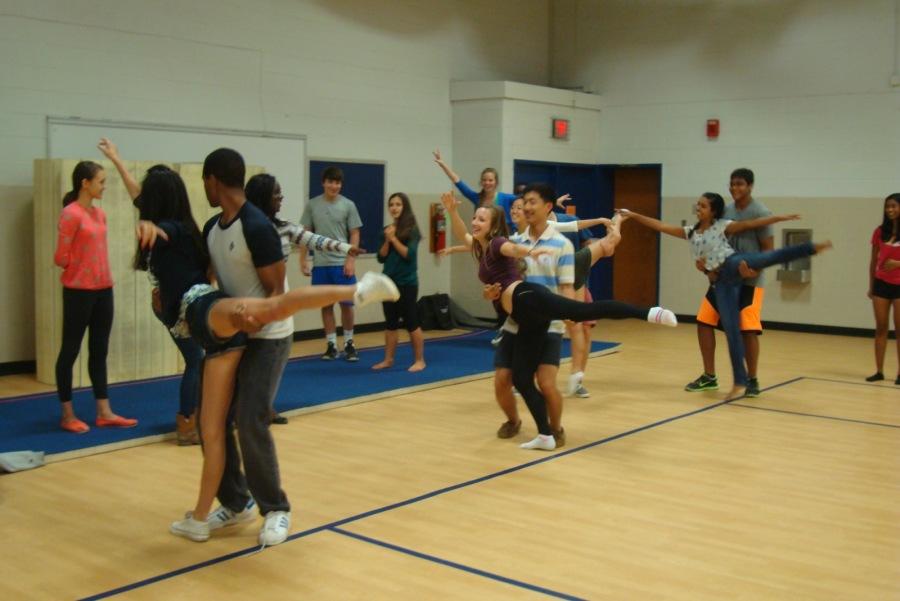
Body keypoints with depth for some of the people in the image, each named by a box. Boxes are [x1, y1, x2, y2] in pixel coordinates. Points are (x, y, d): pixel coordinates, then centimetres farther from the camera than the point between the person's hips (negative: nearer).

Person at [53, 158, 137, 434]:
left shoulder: (100, 214, 10)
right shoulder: (71, 214, -13)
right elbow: (61, 257, -12)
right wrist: (81, 269, 2)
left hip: (103, 290, 8)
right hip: (79, 292, -8)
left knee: (99, 351, 10)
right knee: (70, 350, 3)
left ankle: (104, 413, 16)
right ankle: (67, 414, 11)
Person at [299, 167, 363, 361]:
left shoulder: (348, 205, 1)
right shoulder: (312, 205, 4)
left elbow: (355, 234, 0)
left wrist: (351, 260, -9)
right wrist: (303, 260, 2)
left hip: (342, 263, -1)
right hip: (320, 264, 1)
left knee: (346, 304, 2)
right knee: (326, 305, 6)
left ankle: (348, 343, 16)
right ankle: (331, 344, 15)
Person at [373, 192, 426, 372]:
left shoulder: (412, 230, -7)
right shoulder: (386, 230, 8)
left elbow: (409, 254, -16)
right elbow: (381, 258, 3)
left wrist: (394, 238, -16)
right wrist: (387, 240, -10)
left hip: (407, 283, -5)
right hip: (388, 282, 5)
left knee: (411, 322, 0)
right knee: (390, 323, 10)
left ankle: (419, 360, 9)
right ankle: (388, 359, 16)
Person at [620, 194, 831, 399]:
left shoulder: (723, 226, 5)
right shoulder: (690, 232, 18)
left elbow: (750, 224, -3)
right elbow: (660, 226, 18)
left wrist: (779, 217, -14)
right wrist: (632, 214, 15)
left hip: (734, 266, -3)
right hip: (721, 281, 3)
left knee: (771, 257, -35)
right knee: (731, 329, -2)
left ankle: (811, 248, -49)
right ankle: (740, 382, 0)